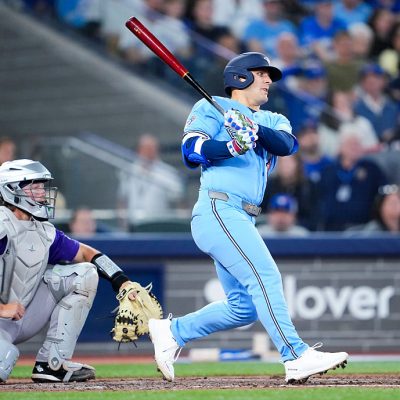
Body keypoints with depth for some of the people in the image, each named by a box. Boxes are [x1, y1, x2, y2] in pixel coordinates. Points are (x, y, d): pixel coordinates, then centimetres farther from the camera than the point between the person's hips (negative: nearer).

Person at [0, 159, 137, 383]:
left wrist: (121, 281, 3)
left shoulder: (44, 231, 7)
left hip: (24, 318, 8)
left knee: (85, 274, 3)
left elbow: (86, 253, 16)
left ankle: (52, 363, -3)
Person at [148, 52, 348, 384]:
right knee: (265, 278, -20)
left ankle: (172, 331, 22)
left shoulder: (272, 121, 23)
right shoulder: (212, 108, 6)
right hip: (218, 210, -8)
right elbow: (192, 152, -9)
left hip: (243, 221, 8)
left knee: (243, 307, 8)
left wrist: (254, 129, -19)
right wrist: (233, 146, -25)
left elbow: (288, 145, 0)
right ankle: (297, 357, -27)